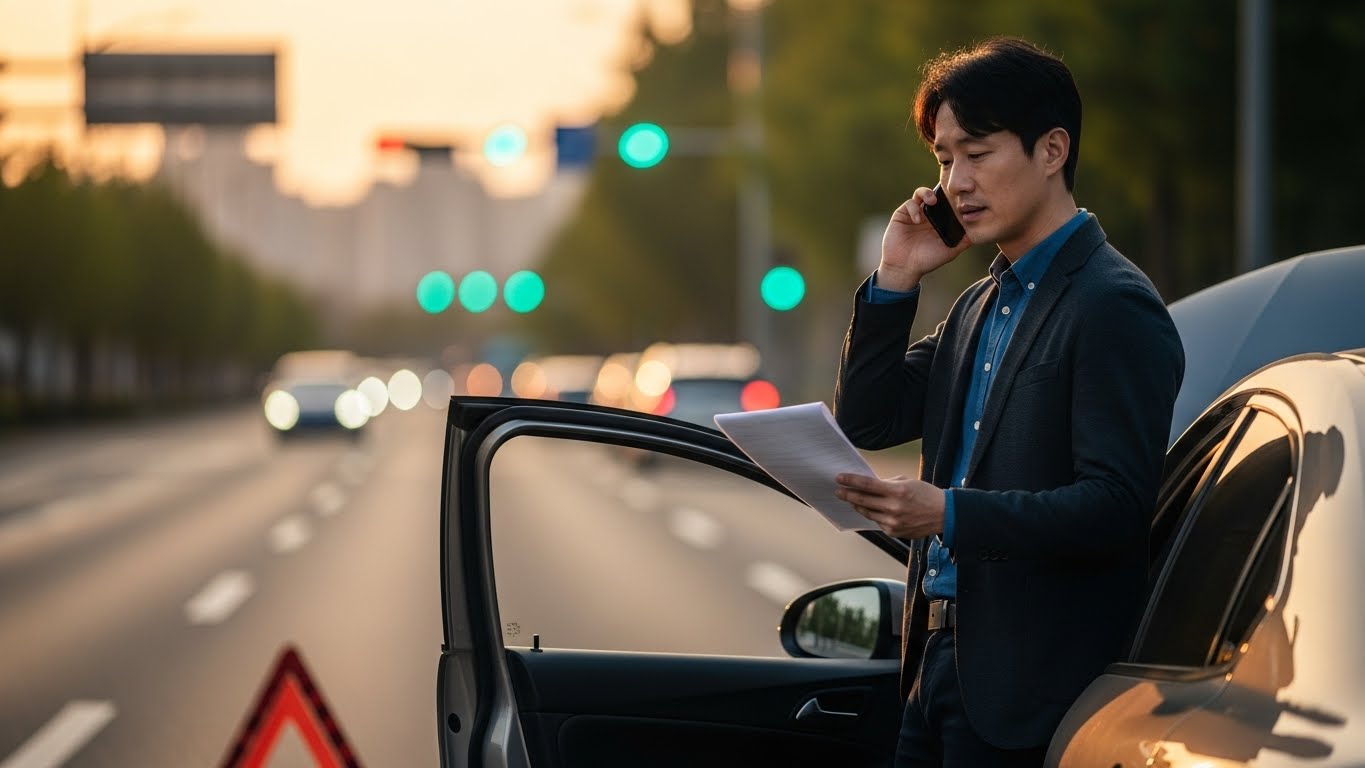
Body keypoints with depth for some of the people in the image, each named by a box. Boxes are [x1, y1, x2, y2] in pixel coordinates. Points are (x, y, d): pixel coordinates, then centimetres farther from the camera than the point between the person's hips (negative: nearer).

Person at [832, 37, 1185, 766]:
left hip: (1029, 682, -8)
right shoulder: (979, 305, 17)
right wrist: (895, 281, 5)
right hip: (943, 658, 8)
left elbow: (1117, 507, -19)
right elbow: (865, 423, 16)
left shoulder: (1113, 307, -11)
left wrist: (949, 514, -28)